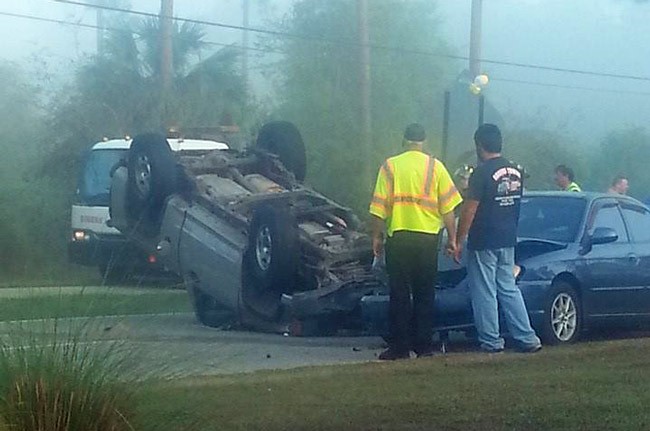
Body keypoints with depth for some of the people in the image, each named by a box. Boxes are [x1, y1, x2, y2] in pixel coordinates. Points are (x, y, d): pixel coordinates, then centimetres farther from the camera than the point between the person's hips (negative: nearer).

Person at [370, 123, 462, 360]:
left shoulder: (390, 166, -1)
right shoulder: (435, 167, 1)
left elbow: (379, 208, -3)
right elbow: (448, 206, 0)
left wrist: (377, 237, 6)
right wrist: (452, 238, 7)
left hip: (399, 237, -1)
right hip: (428, 237, 1)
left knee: (399, 295, 3)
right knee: (425, 294, 10)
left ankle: (399, 347, 1)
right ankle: (424, 345, 10)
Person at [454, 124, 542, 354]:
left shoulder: (482, 173, -15)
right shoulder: (516, 172, 8)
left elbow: (470, 210, -16)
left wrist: (458, 240, -10)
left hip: (483, 244, -7)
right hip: (508, 241, 7)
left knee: (484, 292, 0)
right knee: (509, 289, 13)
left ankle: (491, 341, 3)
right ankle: (527, 338, 10)